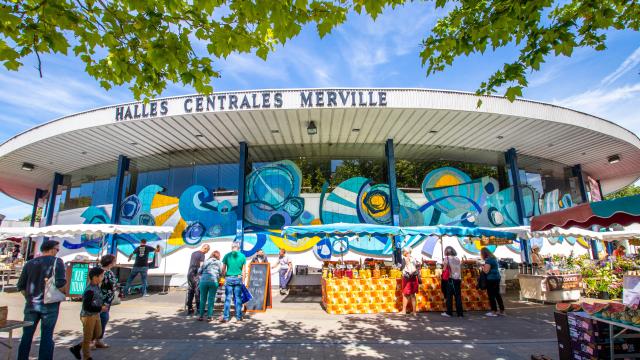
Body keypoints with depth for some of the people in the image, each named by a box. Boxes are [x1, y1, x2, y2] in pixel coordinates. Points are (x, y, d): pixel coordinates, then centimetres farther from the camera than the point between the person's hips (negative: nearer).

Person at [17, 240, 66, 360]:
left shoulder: (29, 263, 7)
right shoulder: (57, 261, -9)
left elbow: (20, 286, 8)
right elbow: (60, 282, -19)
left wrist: (29, 297, 19)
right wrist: (57, 294, 1)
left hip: (31, 304, 4)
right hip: (49, 305, -4)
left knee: (27, 335, 15)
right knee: (47, 336, 4)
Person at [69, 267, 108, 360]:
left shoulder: (97, 287, 3)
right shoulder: (90, 290, -26)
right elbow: (86, 306, -27)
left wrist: (103, 305, 2)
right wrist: (100, 308, -23)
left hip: (96, 315, 9)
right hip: (88, 316, -9)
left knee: (98, 333, 18)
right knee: (88, 337, 7)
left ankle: (77, 348, 32)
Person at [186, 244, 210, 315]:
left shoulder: (193, 253, 16)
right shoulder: (202, 255, -8)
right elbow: (201, 266, -12)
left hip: (189, 273, 7)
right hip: (196, 274, -7)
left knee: (190, 291, 10)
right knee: (197, 292, -1)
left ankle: (189, 309, 14)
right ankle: (198, 309, 3)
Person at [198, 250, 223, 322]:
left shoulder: (206, 261, 16)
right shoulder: (219, 262, 13)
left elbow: (199, 271, 11)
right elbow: (221, 273, 9)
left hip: (203, 280, 2)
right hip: (213, 281, -1)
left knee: (203, 298, 10)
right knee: (211, 299, 6)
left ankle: (201, 316, 14)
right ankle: (209, 317, 7)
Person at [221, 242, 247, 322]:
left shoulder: (227, 256, -1)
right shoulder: (242, 256, 0)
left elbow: (223, 269, 0)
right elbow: (243, 270, 3)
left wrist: (224, 277, 12)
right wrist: (243, 281, 10)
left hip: (229, 278, 0)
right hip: (238, 279, 0)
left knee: (227, 298, 6)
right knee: (238, 298, 8)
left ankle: (226, 317, 8)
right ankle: (239, 317, 14)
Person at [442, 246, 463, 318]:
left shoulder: (447, 258, 0)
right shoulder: (457, 258, 15)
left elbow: (445, 268, -5)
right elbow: (459, 270, 16)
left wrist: (443, 263, 12)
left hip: (451, 279, -5)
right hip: (458, 279, 5)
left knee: (449, 295, 1)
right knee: (458, 296, 7)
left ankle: (449, 312, 3)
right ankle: (460, 313, 9)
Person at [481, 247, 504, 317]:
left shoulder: (488, 260, -14)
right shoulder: (493, 258, 16)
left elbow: (486, 271, -17)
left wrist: (482, 267, 0)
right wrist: (485, 266, 16)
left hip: (491, 279, -10)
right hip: (497, 277, 10)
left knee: (491, 295, -3)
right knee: (497, 294, 14)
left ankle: (494, 311, -1)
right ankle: (502, 310, 20)